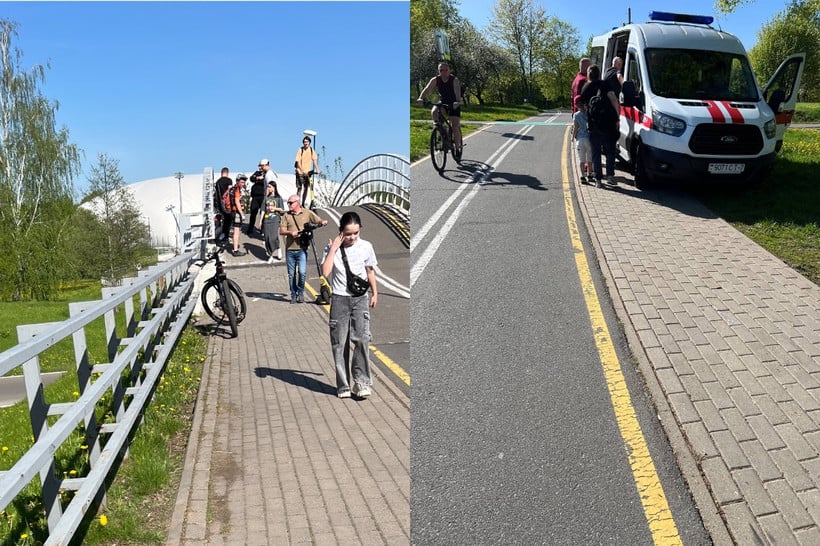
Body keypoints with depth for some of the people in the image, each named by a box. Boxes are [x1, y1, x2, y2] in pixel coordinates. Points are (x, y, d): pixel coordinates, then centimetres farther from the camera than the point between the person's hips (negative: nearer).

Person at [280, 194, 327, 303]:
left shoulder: (308, 213, 6)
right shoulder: (287, 216, 10)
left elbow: (320, 221, 5)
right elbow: (281, 231, 4)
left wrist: (323, 222, -18)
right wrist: (290, 232, -15)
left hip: (302, 249, -2)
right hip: (290, 249, 3)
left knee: (302, 272, -13)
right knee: (291, 274, 7)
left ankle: (300, 292, 8)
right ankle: (293, 295, 19)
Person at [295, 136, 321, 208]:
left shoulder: (312, 150, 1)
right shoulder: (300, 150, -9)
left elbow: (315, 160, -3)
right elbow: (298, 162, -14)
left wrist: (317, 169, -18)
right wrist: (303, 171, -27)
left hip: (308, 172, 4)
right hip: (300, 172, -4)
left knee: (306, 188, 6)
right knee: (299, 188, -4)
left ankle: (303, 204, 16)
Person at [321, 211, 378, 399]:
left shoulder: (366, 247, 0)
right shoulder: (332, 248, -4)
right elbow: (325, 272, -17)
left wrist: (375, 293, 17)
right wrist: (333, 249, -16)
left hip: (360, 298, 0)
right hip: (339, 299, 0)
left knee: (362, 338, -14)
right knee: (340, 343, 3)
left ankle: (361, 381, -4)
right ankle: (343, 385, 13)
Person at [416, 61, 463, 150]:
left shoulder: (454, 80, -23)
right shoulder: (435, 80, -14)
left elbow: (458, 92, -37)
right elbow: (427, 89, -26)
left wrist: (457, 102, -58)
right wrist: (421, 98, -46)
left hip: (454, 104, -3)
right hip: (442, 102, 3)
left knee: (455, 126, -11)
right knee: (434, 112, -30)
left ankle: (457, 146, 1)